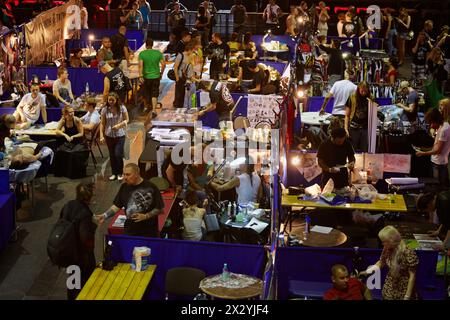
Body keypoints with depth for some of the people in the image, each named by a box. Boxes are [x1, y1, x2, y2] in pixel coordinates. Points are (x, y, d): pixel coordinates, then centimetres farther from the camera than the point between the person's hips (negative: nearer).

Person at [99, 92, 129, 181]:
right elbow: (102, 123, 1)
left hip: (120, 135, -2)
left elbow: (126, 120, 0)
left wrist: (119, 125, -18)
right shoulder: (105, 110, -2)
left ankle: (120, 173, 10)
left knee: (118, 154, -7)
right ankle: (114, 173, 21)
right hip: (109, 135, 2)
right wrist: (101, 135, -6)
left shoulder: (122, 108, -6)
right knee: (112, 155, 9)